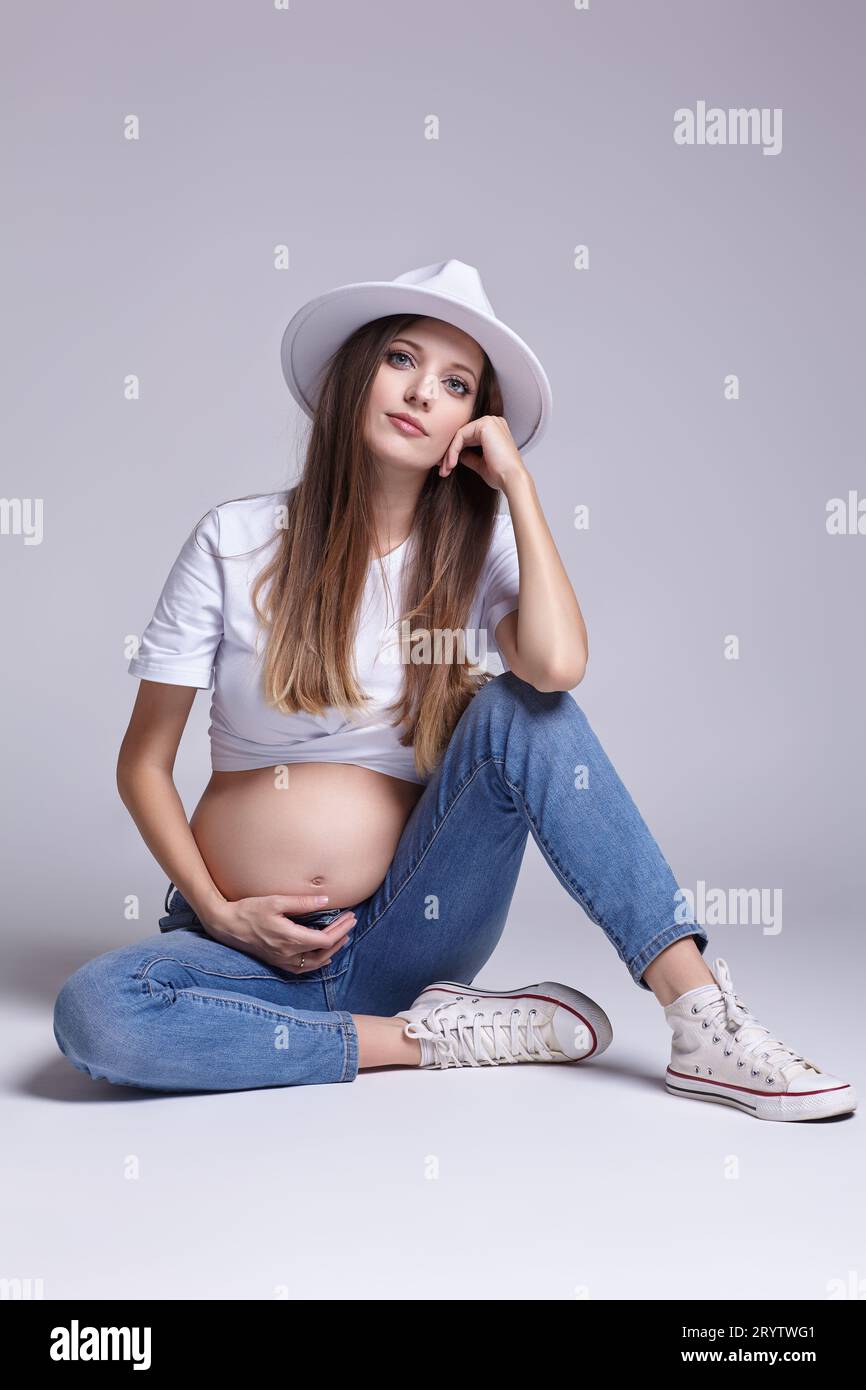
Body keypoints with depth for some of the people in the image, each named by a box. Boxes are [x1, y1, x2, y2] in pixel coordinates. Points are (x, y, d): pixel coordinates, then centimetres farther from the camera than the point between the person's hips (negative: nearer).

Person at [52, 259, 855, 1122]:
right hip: (250, 940, 0)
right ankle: (427, 1037, -18)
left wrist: (515, 480, -13)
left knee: (520, 710, -23)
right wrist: (222, 915, -12)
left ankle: (704, 1024, -24)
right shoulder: (235, 540, -3)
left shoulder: (476, 551, 1)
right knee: (93, 1011, -32)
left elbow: (559, 666, -23)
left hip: (404, 939, 1)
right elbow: (143, 764, 0)